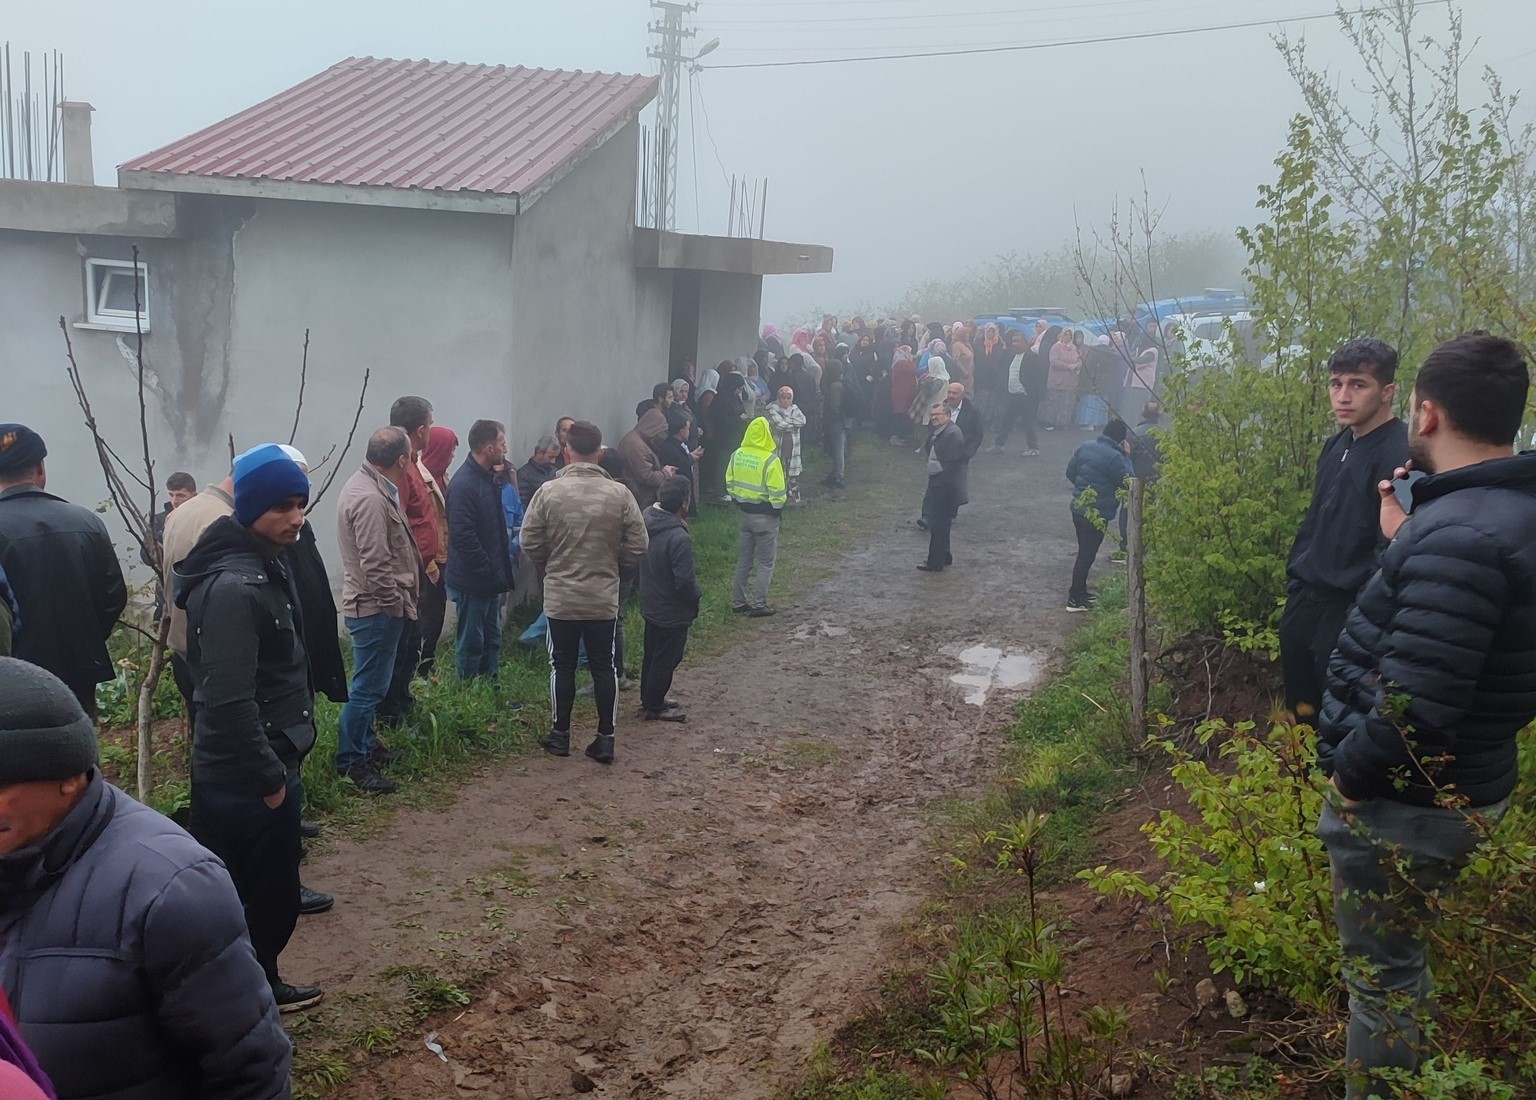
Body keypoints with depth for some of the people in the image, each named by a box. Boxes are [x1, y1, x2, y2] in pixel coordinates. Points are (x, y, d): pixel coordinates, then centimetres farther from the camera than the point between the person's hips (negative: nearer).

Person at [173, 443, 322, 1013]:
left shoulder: (267, 567, 9)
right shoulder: (233, 586, -24)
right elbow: (230, 700, -28)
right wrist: (270, 777, -19)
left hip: (266, 768, 10)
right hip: (248, 780, -10)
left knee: (275, 892, 22)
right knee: (266, 898, 2)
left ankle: (261, 986, 39)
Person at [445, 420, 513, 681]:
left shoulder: (489, 478, 9)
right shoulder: (463, 485, -20)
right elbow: (463, 538, -25)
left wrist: (500, 571, 13)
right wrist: (490, 572, -20)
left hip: (490, 579, 9)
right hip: (472, 581, -9)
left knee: (492, 641, 17)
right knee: (471, 644, 3)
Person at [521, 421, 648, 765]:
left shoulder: (549, 492, -11)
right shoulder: (619, 494, -9)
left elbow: (530, 543, -5)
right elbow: (637, 548, -5)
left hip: (560, 598, -1)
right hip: (604, 598, 1)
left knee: (562, 665, 13)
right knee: (604, 667, 11)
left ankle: (560, 735, 21)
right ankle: (605, 739, 14)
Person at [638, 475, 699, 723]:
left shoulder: (648, 522, -5)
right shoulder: (679, 538, -30)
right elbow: (685, 581, -28)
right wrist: (695, 600, -8)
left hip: (650, 605, 8)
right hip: (672, 612, -8)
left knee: (652, 655, 22)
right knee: (665, 659, 8)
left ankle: (649, 699, 37)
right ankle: (654, 707, 19)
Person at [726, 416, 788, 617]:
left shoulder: (737, 455, -1)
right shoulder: (770, 459, -20)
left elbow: (730, 482, 6)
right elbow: (777, 491, -19)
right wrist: (779, 506, -1)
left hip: (745, 511, 6)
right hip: (765, 515, -6)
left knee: (743, 559, 16)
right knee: (766, 562, 5)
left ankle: (738, 601, 21)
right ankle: (758, 605, 6)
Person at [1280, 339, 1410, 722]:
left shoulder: (1400, 456, -19)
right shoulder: (1337, 445, 9)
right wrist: (1295, 578, 15)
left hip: (1350, 609, -8)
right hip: (1306, 597, 9)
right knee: (1300, 706, 20)